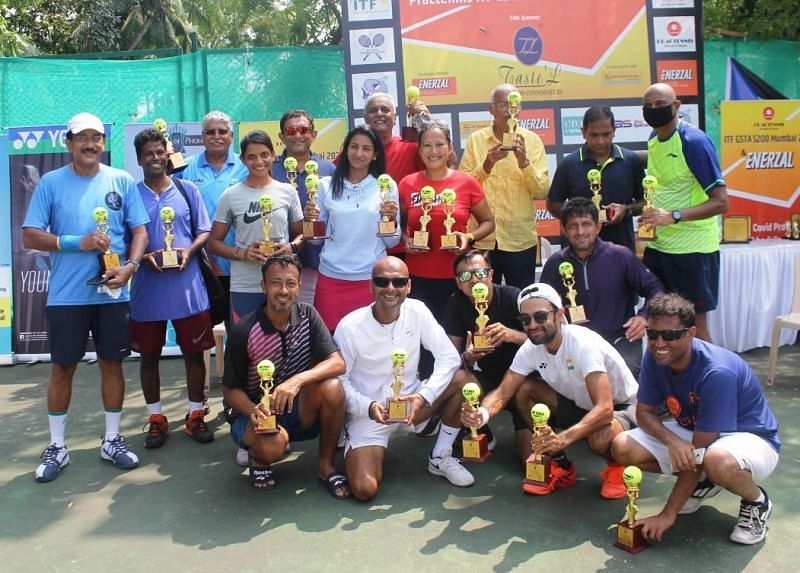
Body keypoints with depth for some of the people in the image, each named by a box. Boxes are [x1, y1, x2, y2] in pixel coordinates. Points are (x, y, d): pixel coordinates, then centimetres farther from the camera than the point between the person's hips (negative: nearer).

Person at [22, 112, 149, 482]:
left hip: (113, 293, 1)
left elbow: (139, 230, 2)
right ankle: (56, 447, 21)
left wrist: (130, 266, -15)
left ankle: (112, 440, 23)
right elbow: (30, 237, -3)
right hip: (66, 295, -1)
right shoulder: (51, 182, 0)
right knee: (62, 368, 7)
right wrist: (78, 243, -15)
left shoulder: (122, 181, 4)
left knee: (112, 364, 9)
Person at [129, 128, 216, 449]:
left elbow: (204, 231, 6)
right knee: (149, 355, 9)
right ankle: (156, 419, 24)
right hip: (147, 288, 0)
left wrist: (189, 251, -13)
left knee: (194, 351, 7)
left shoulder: (187, 190, 5)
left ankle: (195, 415, 21)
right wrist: (142, 257, -15)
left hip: (187, 287, 0)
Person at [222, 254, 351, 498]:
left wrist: (297, 380, -35)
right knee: (272, 445, -36)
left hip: (298, 410, 3)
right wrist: (253, 411, -29)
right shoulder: (243, 332, -16)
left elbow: (337, 363, -17)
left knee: (332, 387, -28)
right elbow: (230, 389, -7)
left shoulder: (307, 315, -8)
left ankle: (326, 465, -6)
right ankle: (259, 457, 4)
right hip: (254, 412, -2)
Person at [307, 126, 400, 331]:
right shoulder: (327, 185, 3)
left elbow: (391, 242, 3)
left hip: (371, 278, 0)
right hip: (331, 278, 1)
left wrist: (391, 218, -15)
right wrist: (310, 220, -10)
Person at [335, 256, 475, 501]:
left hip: (409, 402, 3)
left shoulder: (417, 311, -10)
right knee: (365, 490, -21)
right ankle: (367, 450, 16)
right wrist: (368, 407, -27)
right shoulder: (349, 327, -17)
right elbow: (339, 380, -10)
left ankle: (440, 458, 0)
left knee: (462, 380, -20)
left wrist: (423, 396, -25)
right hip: (367, 413, -3)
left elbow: (449, 357, -12)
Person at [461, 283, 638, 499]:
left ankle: (616, 465, 2)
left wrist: (563, 438, -56)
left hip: (621, 406, -6)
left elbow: (605, 409, -41)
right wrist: (482, 414, -38)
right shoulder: (530, 348, -13)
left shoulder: (583, 344, -33)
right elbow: (503, 393, -15)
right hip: (580, 404, 6)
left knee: (599, 440, -38)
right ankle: (561, 467, 1)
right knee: (524, 389, -14)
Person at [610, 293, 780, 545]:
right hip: (692, 432, 7)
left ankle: (757, 501, -4)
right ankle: (704, 482, 10)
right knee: (622, 447, -14)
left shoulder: (717, 372, -33)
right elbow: (644, 412, -5)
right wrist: (672, 441, -29)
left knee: (718, 462, -42)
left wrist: (668, 514, -27)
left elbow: (698, 450, -30)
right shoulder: (654, 358, -14)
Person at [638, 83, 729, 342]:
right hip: (657, 246, 7)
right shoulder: (653, 139, 8)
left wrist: (673, 216, -30)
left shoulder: (694, 141, -14)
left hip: (692, 249, -7)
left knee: (694, 325, 3)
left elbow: (721, 202, -19)